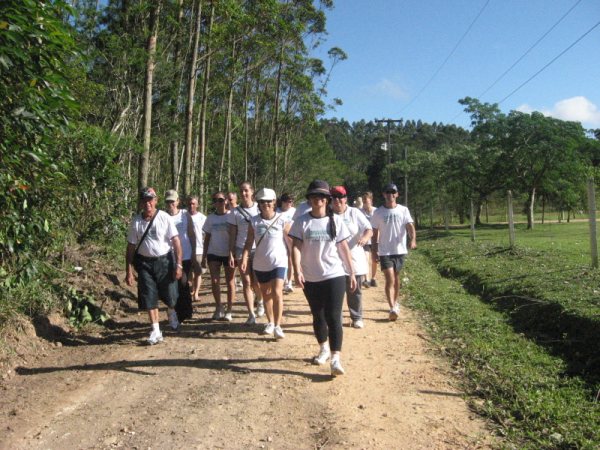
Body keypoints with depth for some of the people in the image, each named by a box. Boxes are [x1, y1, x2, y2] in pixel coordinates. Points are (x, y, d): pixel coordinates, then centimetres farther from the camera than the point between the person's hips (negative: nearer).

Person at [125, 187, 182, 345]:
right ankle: (156, 331, 14)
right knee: (149, 298, 2)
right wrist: (129, 271, -2)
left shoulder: (165, 218, -10)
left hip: (165, 260, -2)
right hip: (145, 262, 2)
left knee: (170, 296, 4)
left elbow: (176, 242, -8)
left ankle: (171, 313, 39)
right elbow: (131, 247, 1)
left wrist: (178, 265, -13)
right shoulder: (135, 221, -3)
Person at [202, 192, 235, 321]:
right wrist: (204, 257, 4)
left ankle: (229, 310, 17)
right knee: (214, 281, -2)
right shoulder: (210, 218, 4)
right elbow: (207, 238, 8)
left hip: (228, 253, -2)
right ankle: (218, 308, 15)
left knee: (230, 281, 6)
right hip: (213, 253, 2)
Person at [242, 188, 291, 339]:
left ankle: (277, 326, -5)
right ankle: (270, 322, 31)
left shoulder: (282, 220, -7)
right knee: (266, 294, 15)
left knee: (277, 293, -15)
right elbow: (249, 242, -2)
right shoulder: (254, 221, -2)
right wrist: (244, 260, -14)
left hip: (278, 262, -3)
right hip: (260, 264, 3)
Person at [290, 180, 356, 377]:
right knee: (318, 316, 16)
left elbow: (344, 248, 4)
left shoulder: (335, 220, 0)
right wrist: (297, 271, -21)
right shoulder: (302, 221, -2)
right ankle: (324, 349, 36)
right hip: (311, 278, 2)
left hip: (335, 276, -1)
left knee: (333, 316, -7)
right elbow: (296, 247, -8)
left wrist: (352, 273, 6)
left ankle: (336, 358, -6)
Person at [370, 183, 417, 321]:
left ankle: (395, 302, 34)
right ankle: (392, 308, -16)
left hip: (400, 250, 2)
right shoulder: (378, 212, 0)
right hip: (385, 251, -2)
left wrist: (413, 240, -29)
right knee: (390, 279, -11)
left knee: (396, 278, 16)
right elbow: (375, 232, 5)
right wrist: (374, 250, 2)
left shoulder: (403, 210, 0)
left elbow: (410, 226, -11)